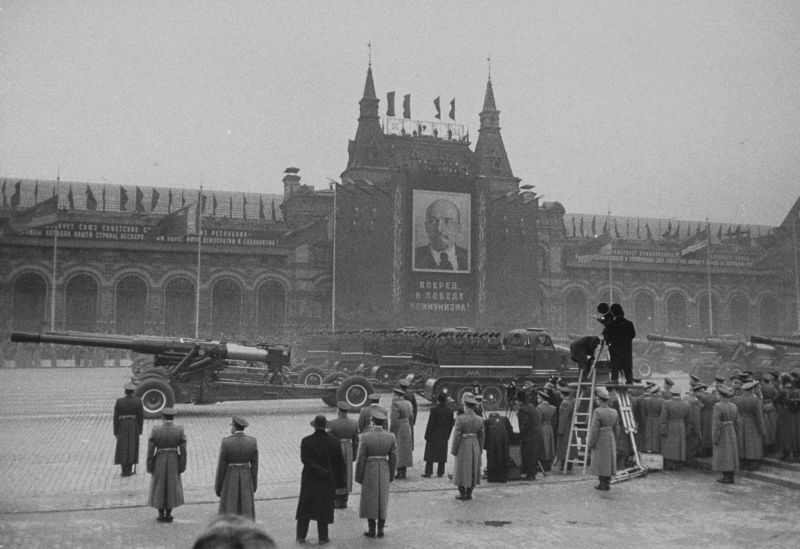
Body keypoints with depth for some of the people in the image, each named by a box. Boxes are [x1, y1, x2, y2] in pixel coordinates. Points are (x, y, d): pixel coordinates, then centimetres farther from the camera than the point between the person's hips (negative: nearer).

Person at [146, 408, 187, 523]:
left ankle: (161, 515, 16)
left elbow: (150, 450, -10)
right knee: (172, 487, 12)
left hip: (159, 462, 0)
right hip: (174, 462, 1)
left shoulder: (155, 430, -12)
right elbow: (183, 450, -9)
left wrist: (149, 467, -1)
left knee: (159, 488, 12)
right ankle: (168, 515, 15)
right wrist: (182, 467, 0)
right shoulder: (179, 430, -10)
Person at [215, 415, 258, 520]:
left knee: (229, 514, 9)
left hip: (230, 480, -2)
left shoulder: (226, 442, -16)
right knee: (246, 513, 11)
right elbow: (254, 465, -2)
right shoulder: (253, 442, -8)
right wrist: (254, 485, 9)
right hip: (246, 479, 2)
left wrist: (218, 487, 1)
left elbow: (221, 466, -10)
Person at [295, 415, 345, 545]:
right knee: (324, 508, 9)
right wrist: (340, 481, 4)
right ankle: (322, 537, 12)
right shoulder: (333, 442, -7)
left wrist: (320, 470, -19)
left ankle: (301, 536, 19)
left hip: (309, 480, 0)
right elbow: (339, 463, -4)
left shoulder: (306, 441, -10)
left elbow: (305, 460, -20)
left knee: (305, 507, 13)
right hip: (328, 481, 0)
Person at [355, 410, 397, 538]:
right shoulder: (390, 437, -8)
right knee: (382, 500, 13)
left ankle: (371, 530, 14)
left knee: (370, 500, 9)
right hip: (384, 470, 3)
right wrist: (391, 475, 11)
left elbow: (360, 459, -12)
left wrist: (358, 477, -1)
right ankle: (381, 530, 17)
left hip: (369, 471, -3)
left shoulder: (365, 437, -16)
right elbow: (393, 459, -2)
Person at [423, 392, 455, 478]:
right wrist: (447, 435, 15)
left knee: (430, 453, 5)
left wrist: (427, 435, -6)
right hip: (444, 436, 4)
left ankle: (428, 472, 6)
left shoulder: (434, 409, -16)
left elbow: (430, 424, -14)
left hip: (433, 435, -4)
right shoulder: (450, 410, -2)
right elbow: (451, 424, 4)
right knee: (442, 454, 11)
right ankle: (440, 472, 14)